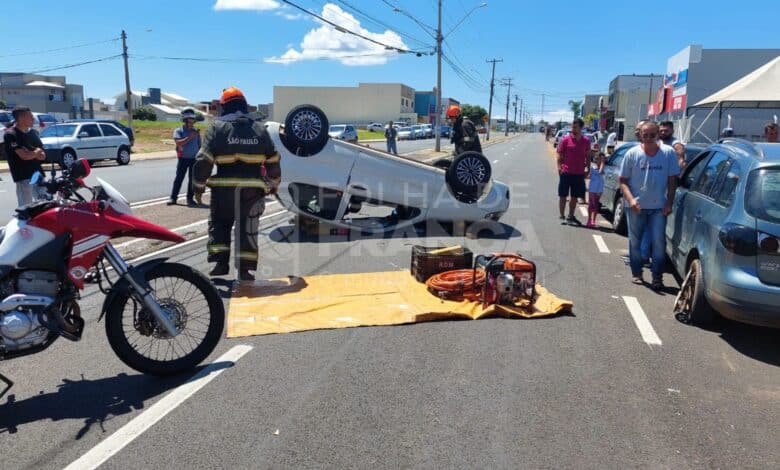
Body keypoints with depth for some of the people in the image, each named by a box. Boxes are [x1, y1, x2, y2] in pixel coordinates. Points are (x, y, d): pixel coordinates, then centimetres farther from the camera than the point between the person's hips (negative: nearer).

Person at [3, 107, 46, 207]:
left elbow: (43, 156, 7)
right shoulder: (11, 135, -10)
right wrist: (36, 153, 1)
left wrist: (31, 153, -12)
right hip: (24, 176, -7)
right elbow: (24, 156, -19)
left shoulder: (33, 132, 12)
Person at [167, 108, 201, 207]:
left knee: (192, 179, 4)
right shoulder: (178, 131, -2)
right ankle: (173, 198, 7)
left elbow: (199, 145, 13)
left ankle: (190, 198, 11)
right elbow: (178, 143, -18)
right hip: (183, 158, -3)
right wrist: (190, 137, -26)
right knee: (179, 178, 1)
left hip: (194, 159, 3)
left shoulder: (196, 131, 9)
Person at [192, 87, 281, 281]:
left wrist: (198, 186, 4)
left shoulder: (217, 127, -1)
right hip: (252, 189, 2)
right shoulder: (259, 129, 8)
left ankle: (221, 261, 8)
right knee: (247, 229, 9)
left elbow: (203, 161, -6)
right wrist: (273, 184, 23)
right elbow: (273, 161, 10)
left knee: (218, 224, 17)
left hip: (224, 189, -1)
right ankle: (244, 269, 9)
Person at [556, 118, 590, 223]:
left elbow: (588, 156, 13)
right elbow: (559, 155, -2)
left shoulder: (586, 141, 5)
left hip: (579, 173, 3)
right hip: (566, 172, -3)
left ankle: (571, 216, 24)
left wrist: (588, 168, 6)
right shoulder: (565, 139, -4)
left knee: (575, 196, 11)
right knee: (563, 195, 3)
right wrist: (559, 167, -12)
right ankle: (562, 216, 11)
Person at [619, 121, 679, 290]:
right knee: (635, 241, 10)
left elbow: (672, 180, 2)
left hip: (659, 207, 0)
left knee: (659, 241, -5)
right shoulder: (632, 154, -4)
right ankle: (636, 273, 25)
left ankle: (657, 277, 7)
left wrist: (669, 203, -4)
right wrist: (630, 199, -15)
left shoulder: (668, 153, -3)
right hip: (636, 206, 1)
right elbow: (623, 181, 0)